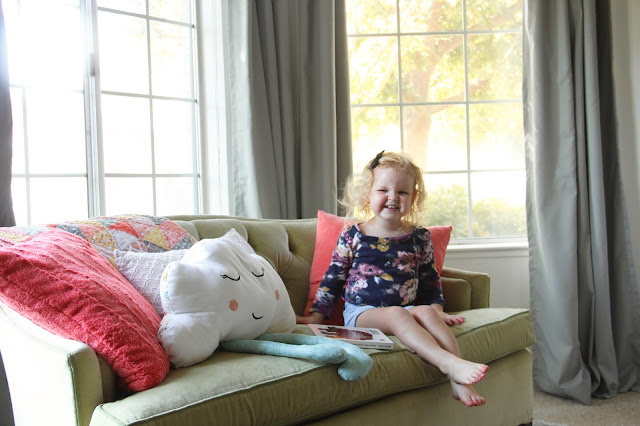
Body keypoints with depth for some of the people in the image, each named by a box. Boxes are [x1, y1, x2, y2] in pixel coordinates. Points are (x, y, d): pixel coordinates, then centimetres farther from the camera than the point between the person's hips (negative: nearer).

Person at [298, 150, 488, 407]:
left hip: (405, 309, 3)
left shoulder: (419, 238, 9)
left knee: (426, 312, -29)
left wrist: (437, 308, 5)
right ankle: (450, 363, -46)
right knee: (396, 314, -33)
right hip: (361, 311, -2)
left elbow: (431, 280, 19)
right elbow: (333, 277, 8)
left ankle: (458, 382, -37)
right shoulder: (353, 236, 3)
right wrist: (317, 315, 5)